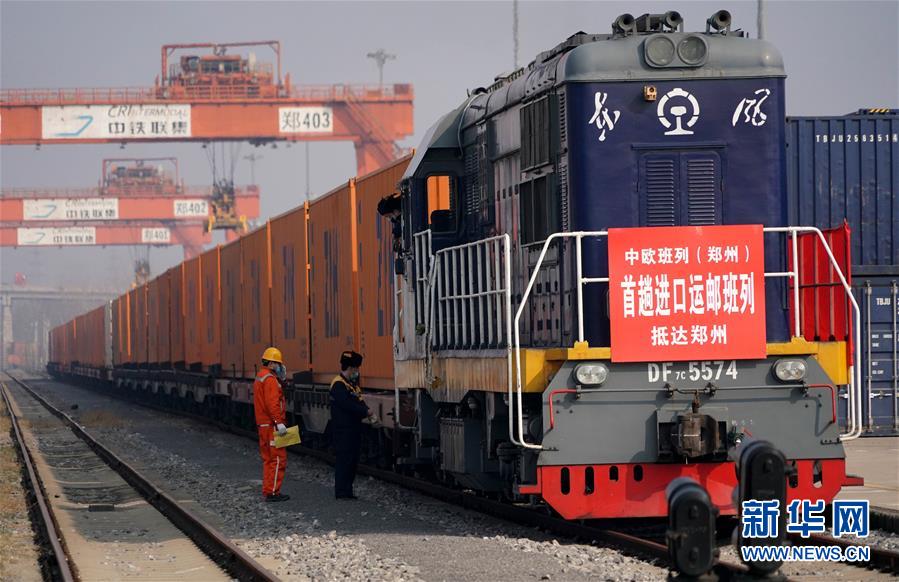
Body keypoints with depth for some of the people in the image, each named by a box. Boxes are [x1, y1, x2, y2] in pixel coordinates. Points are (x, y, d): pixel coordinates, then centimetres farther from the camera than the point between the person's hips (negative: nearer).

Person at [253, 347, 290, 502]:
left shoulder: (260, 377, 17)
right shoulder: (270, 379, -15)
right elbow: (272, 403, -24)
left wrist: (280, 379, 11)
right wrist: (279, 422, -27)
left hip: (263, 425, 10)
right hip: (272, 425, -10)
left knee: (268, 459, 15)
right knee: (278, 459, -8)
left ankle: (268, 490, 19)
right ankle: (272, 491, -10)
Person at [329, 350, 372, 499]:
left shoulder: (352, 384, 17)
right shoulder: (338, 384, -14)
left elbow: (359, 402, 15)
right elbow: (347, 404, -24)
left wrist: (366, 410, -6)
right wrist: (365, 412, -17)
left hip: (354, 428, 10)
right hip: (343, 430, -10)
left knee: (353, 459, 11)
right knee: (344, 459, -8)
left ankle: (347, 491, 16)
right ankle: (341, 492, -6)